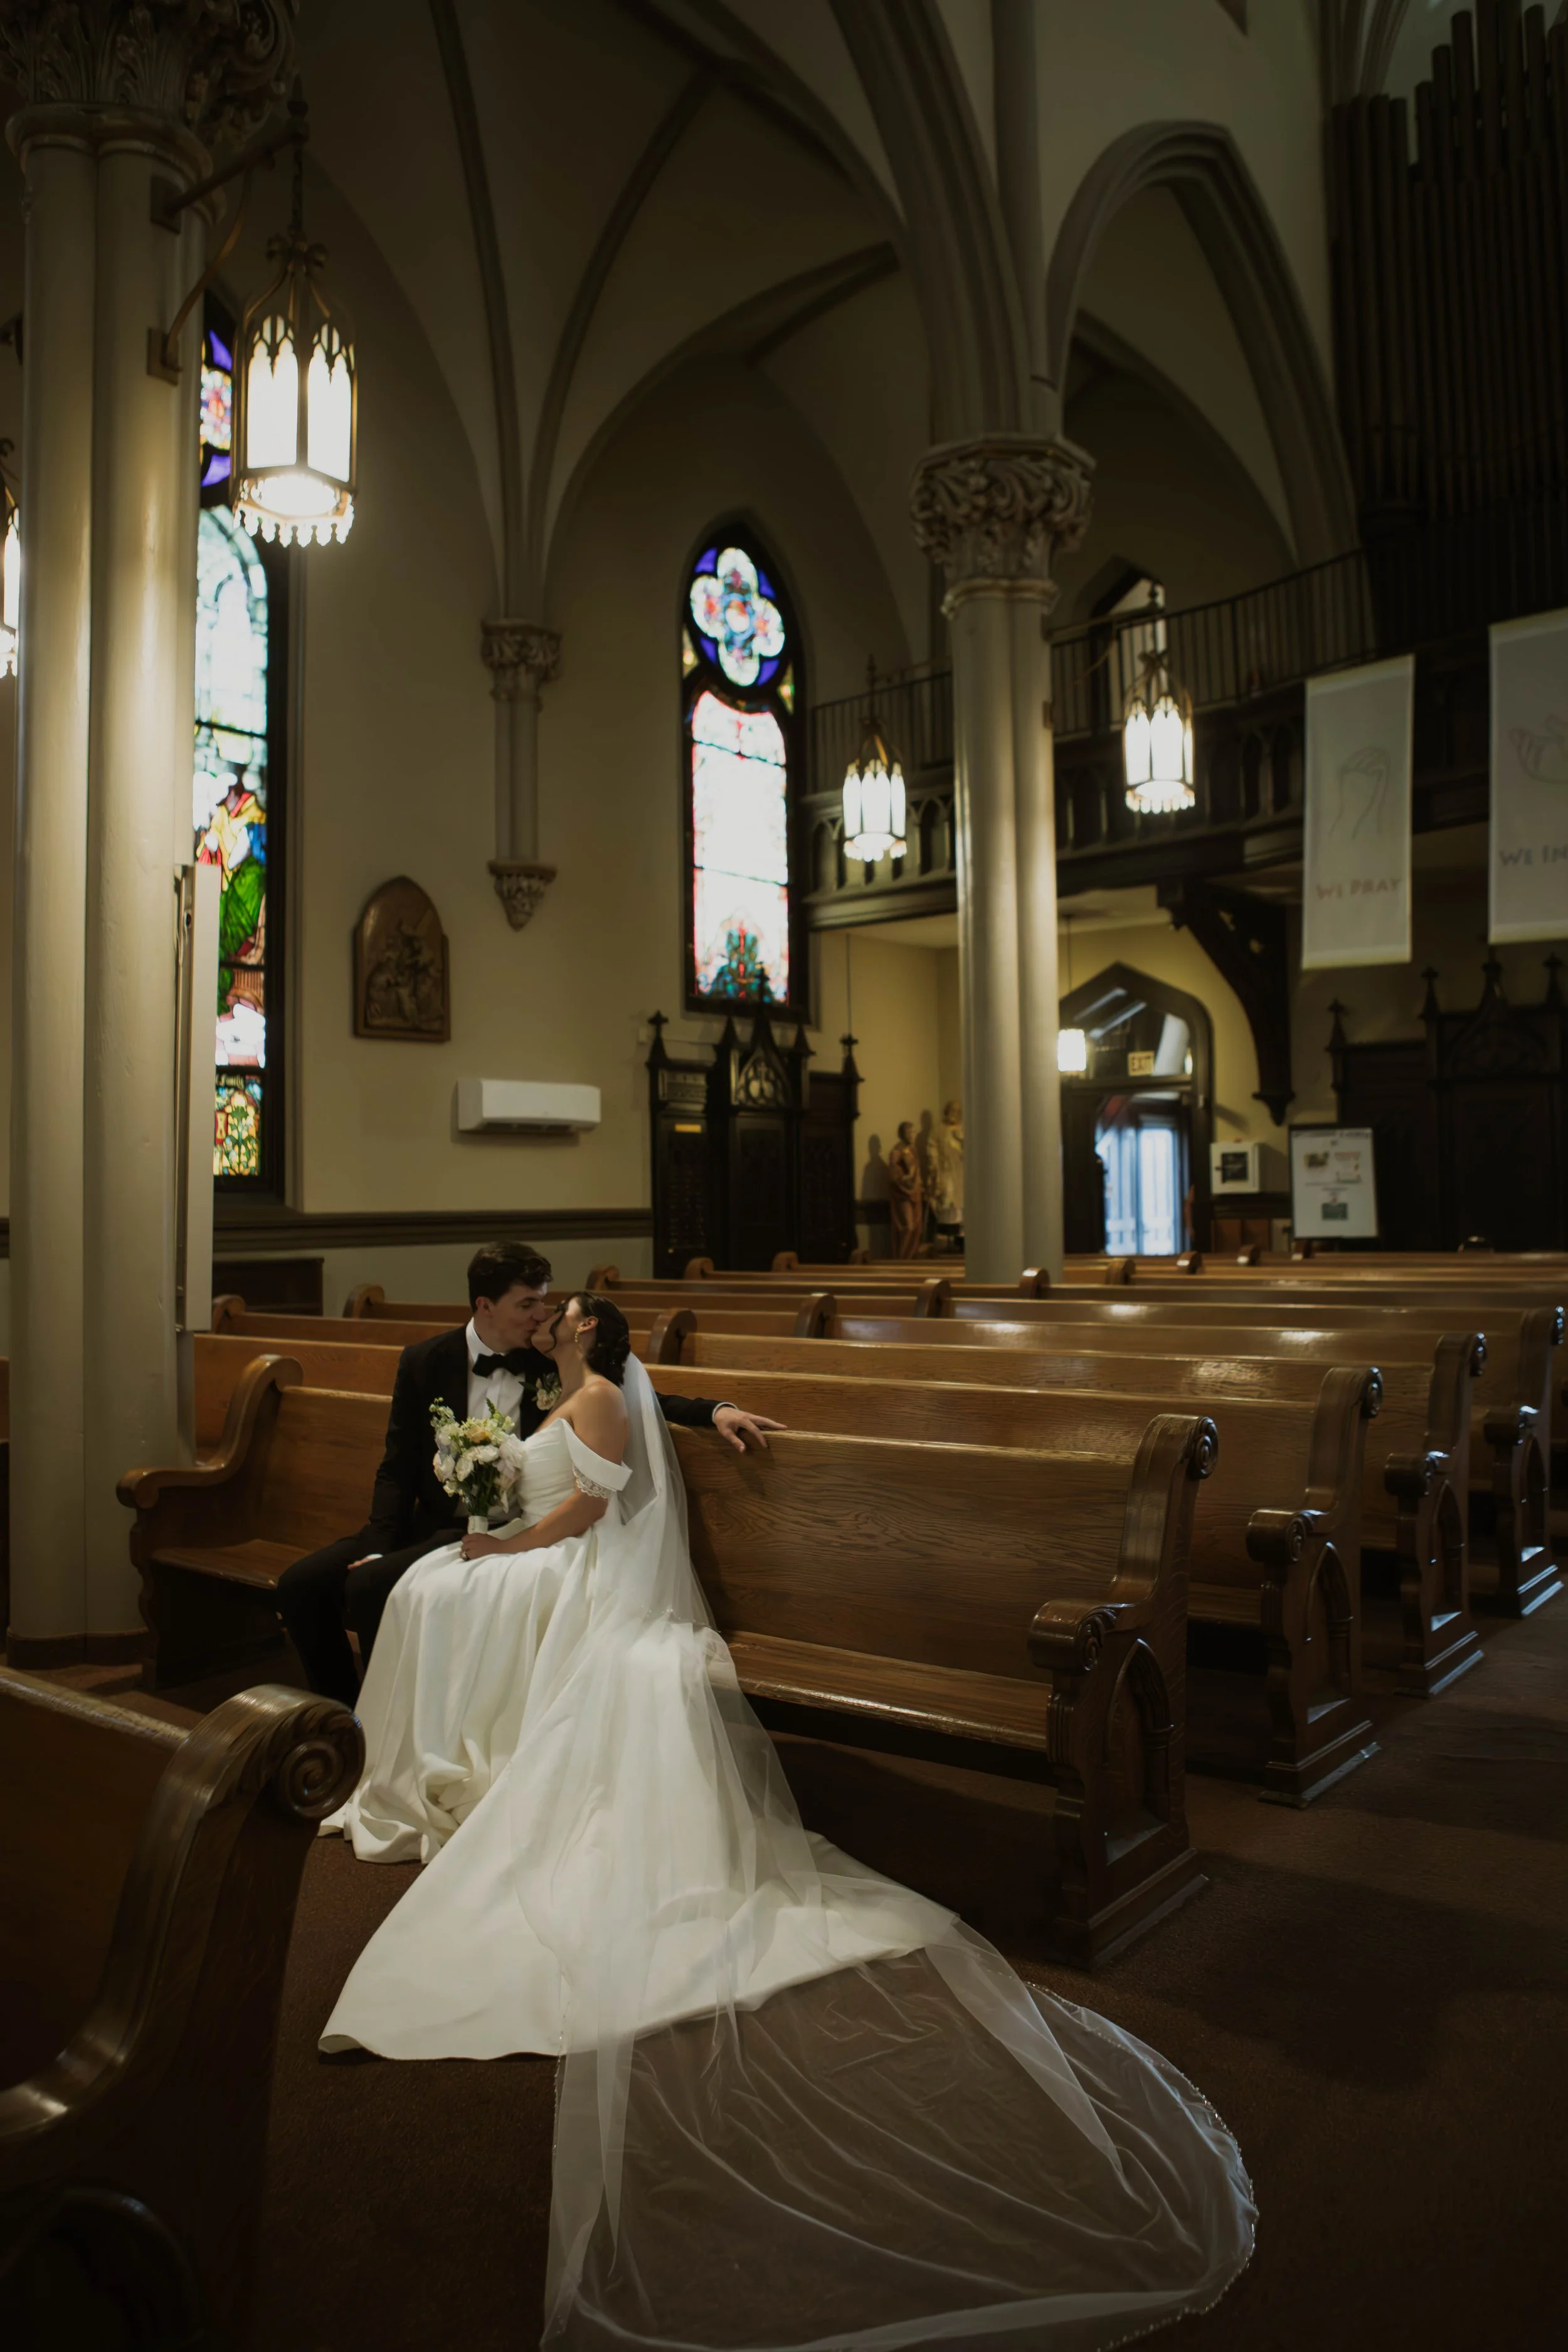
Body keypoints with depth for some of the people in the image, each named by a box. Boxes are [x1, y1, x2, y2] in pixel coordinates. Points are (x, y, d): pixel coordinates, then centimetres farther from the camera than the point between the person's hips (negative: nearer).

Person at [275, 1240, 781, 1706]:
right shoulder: (425, 1362, 1)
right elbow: (399, 1470, 3)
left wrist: (715, 1411, -9)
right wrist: (378, 1549, -11)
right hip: (432, 1521, 4)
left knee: (370, 1586, -25)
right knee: (301, 1584, -9)